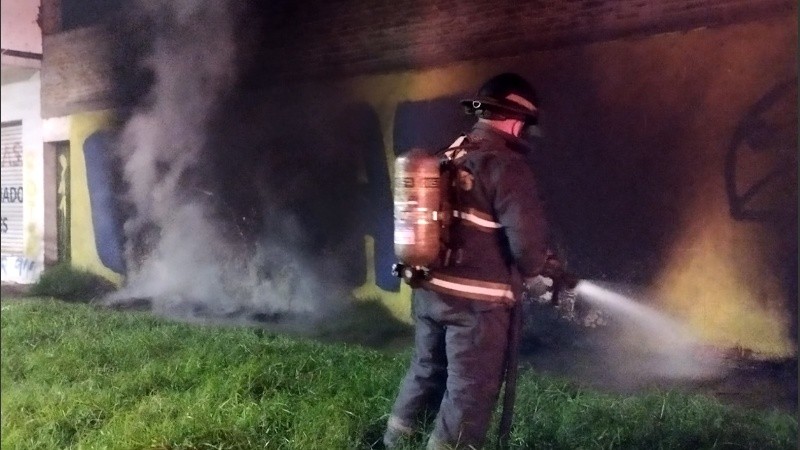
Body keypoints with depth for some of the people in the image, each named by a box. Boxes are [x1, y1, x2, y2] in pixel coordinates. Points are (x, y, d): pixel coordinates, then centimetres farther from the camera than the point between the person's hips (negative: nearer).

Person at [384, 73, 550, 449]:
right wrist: (532, 273, -2)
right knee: (470, 391, 4)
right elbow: (526, 234, -21)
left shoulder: (447, 157, 11)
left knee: (426, 370, 23)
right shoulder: (505, 164, -14)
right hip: (476, 300, -8)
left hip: (428, 289, 8)